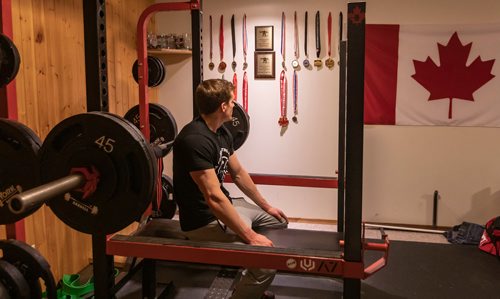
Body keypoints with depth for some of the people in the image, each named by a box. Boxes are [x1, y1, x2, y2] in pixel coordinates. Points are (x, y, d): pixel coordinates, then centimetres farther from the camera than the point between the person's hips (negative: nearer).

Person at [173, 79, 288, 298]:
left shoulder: (222, 133, 5)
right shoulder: (196, 139, -26)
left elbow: (238, 173, 17)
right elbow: (214, 198, -30)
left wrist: (266, 206, 21)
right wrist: (250, 237, -27)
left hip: (225, 207, 11)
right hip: (204, 220, -11)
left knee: (279, 221, 24)